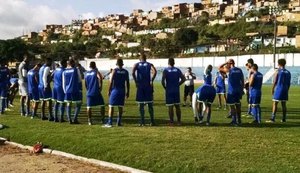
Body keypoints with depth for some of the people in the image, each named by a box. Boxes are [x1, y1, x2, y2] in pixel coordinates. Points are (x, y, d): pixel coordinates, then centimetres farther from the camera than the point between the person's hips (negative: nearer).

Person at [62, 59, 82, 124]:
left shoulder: (64, 72, 6)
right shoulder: (76, 70, -4)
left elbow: (63, 83, 9)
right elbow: (79, 80, -2)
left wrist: (65, 91, 17)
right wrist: (80, 89, 8)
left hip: (68, 91, 4)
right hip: (76, 90, -4)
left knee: (68, 104, 13)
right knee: (78, 104, 8)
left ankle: (69, 119, 8)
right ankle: (75, 118, -2)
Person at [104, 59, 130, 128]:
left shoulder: (114, 70, -4)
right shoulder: (126, 72, 6)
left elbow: (111, 81, -8)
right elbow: (127, 83, 5)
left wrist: (109, 90, -2)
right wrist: (127, 92, 12)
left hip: (115, 90, -3)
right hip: (122, 91, 3)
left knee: (111, 106, -1)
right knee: (120, 107, 10)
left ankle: (109, 123, -5)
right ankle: (119, 122, 12)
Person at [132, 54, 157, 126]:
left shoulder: (137, 64, 7)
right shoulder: (149, 65, 8)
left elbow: (133, 72, -13)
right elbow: (155, 71, -13)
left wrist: (136, 82, -8)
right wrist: (151, 81, -8)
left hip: (140, 86, 0)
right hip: (148, 86, 0)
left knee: (141, 104, 4)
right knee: (150, 104, 7)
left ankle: (142, 122, 2)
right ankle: (152, 121, 8)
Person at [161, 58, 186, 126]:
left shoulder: (166, 70, -5)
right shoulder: (177, 70, 5)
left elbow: (162, 81, -14)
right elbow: (183, 79, 3)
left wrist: (165, 87, 0)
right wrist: (178, 84, 10)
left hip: (169, 91, -3)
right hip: (176, 90, 3)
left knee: (170, 107, -1)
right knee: (177, 106, 12)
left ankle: (171, 122, 0)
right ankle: (179, 121, 16)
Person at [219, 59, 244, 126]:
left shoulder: (229, 70, -9)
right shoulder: (239, 70, 6)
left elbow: (219, 68, 1)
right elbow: (242, 81, 8)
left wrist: (226, 63, 5)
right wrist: (242, 89, 15)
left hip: (231, 91, -5)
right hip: (238, 90, 5)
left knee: (232, 105, 1)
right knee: (238, 105, 15)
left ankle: (234, 121, -2)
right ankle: (239, 120, 20)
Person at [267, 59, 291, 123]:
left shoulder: (277, 71, -6)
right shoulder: (288, 72, 9)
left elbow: (274, 82, -7)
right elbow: (289, 83, 10)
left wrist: (272, 90, 3)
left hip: (278, 89, -5)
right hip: (285, 90, 5)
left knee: (275, 104, -4)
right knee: (284, 104, 9)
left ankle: (272, 119, -8)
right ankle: (284, 119, 11)